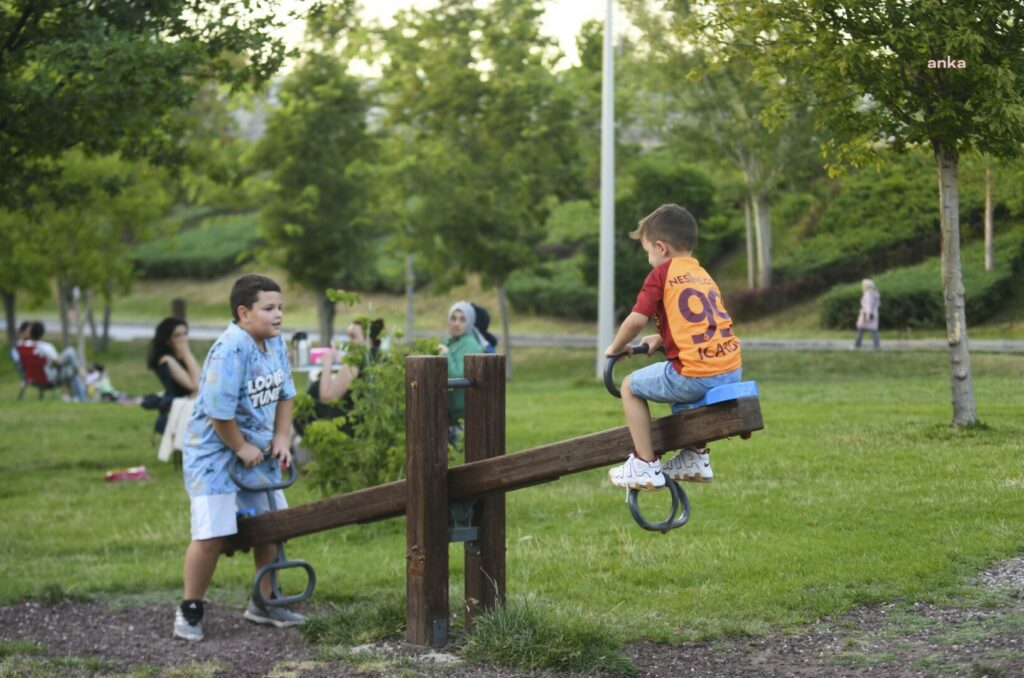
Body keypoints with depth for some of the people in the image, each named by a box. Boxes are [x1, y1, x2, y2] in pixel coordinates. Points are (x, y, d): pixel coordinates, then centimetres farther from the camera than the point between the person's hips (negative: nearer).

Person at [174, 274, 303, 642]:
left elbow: (284, 394, 13)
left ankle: (263, 604, 29)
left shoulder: (276, 343, 1)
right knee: (211, 535, -14)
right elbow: (219, 411, -26)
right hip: (215, 451, -8)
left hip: (258, 452, 9)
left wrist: (281, 438, 2)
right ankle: (190, 610, 4)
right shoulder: (230, 350, -26)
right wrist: (241, 448, -16)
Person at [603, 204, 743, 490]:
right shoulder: (703, 275, 22)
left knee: (630, 386, 12)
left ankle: (645, 466, 10)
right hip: (732, 370, 8)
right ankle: (696, 458, 39)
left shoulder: (662, 273, -1)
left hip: (694, 375, -8)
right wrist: (662, 339, 26)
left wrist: (616, 347, 9)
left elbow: (637, 319, -8)